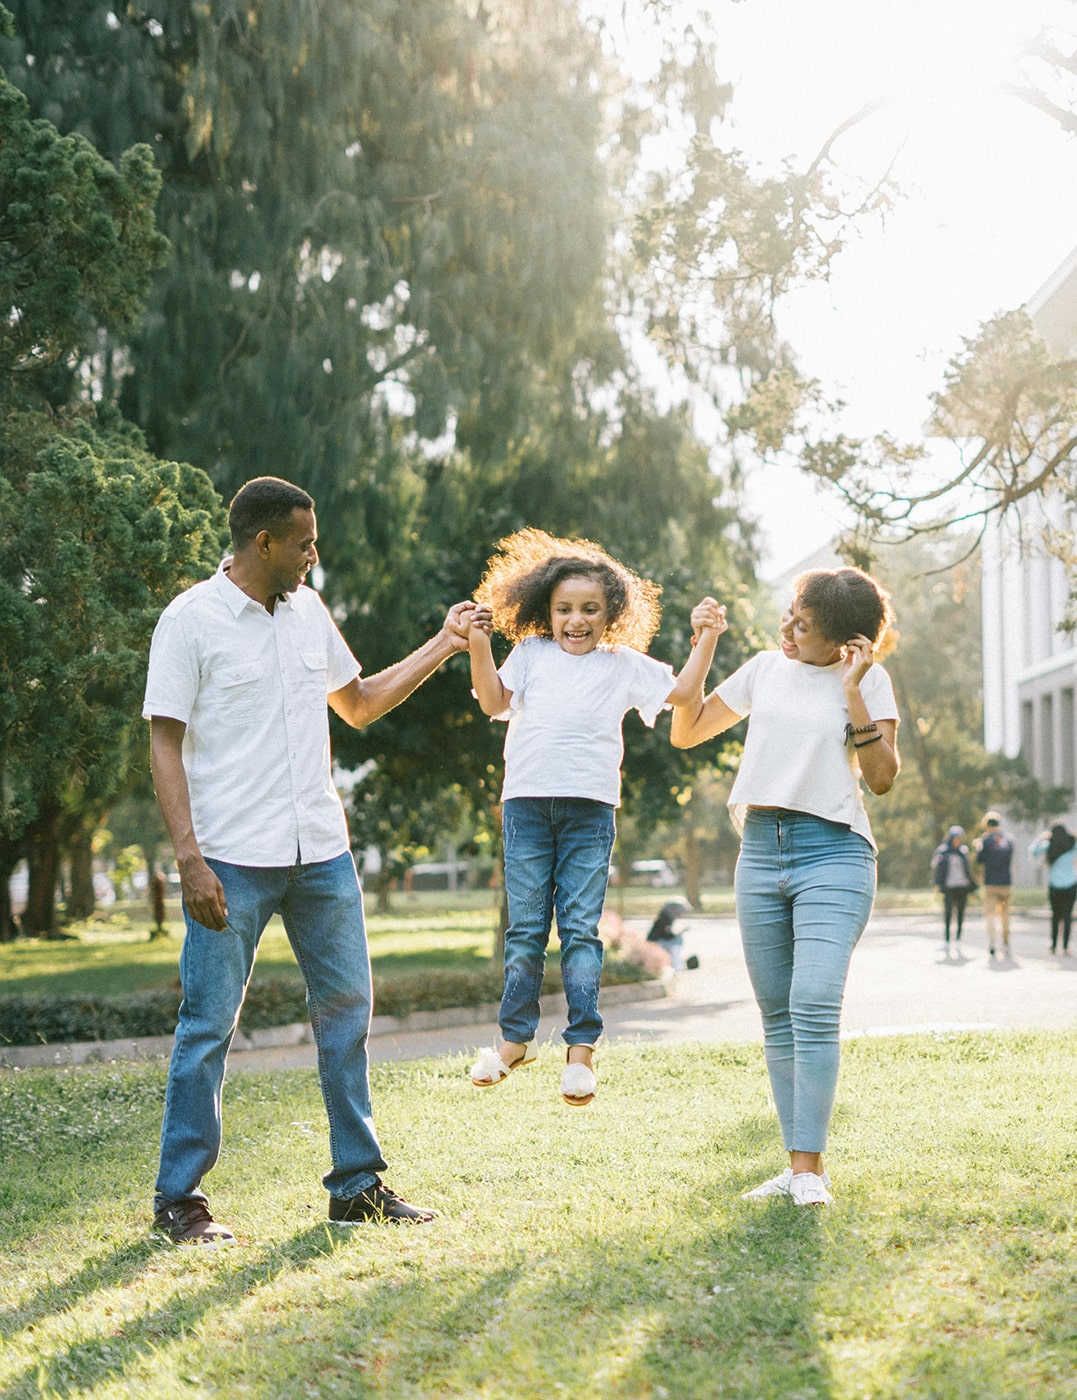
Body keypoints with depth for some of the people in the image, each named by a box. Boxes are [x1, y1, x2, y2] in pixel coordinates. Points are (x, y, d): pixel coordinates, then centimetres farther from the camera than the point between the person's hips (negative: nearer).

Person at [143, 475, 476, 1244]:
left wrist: (443, 646, 19)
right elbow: (166, 744, -8)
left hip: (321, 853, 6)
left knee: (346, 1008, 8)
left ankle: (358, 1184, 19)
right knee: (209, 1024, -1)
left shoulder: (309, 612, 12)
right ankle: (180, 1197, 10)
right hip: (233, 861, -6)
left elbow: (359, 703, 25)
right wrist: (189, 858, -16)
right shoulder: (192, 620, -6)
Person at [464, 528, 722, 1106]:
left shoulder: (624, 665, 13)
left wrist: (706, 641, 7)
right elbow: (494, 701, 5)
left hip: (589, 808, -1)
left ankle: (581, 1048, 0)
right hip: (527, 802, 1)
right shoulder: (531, 653, 14)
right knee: (525, 928, 4)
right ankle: (515, 1038, 16)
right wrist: (479, 647, -5)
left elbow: (681, 692, 14)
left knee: (580, 928, -3)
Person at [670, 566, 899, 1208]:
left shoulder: (869, 680, 3)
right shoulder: (766, 669, 14)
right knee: (778, 1017, 4)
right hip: (761, 850, 5)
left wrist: (853, 691, -12)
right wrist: (700, 651, 8)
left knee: (814, 1006, -19)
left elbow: (883, 777, -6)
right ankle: (797, 1165, 9)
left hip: (834, 851, -5)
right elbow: (686, 732, 19)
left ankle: (811, 1168, -15)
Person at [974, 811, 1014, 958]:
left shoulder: (987, 840, -6)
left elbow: (980, 860, -4)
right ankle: (1006, 943, 18)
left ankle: (992, 940, -21)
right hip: (1006, 882, 4)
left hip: (991, 882, -4)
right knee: (1005, 913, 15)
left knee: (990, 913, -4)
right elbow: (1010, 860, 16)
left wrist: (978, 848, 11)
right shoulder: (1009, 839, 8)